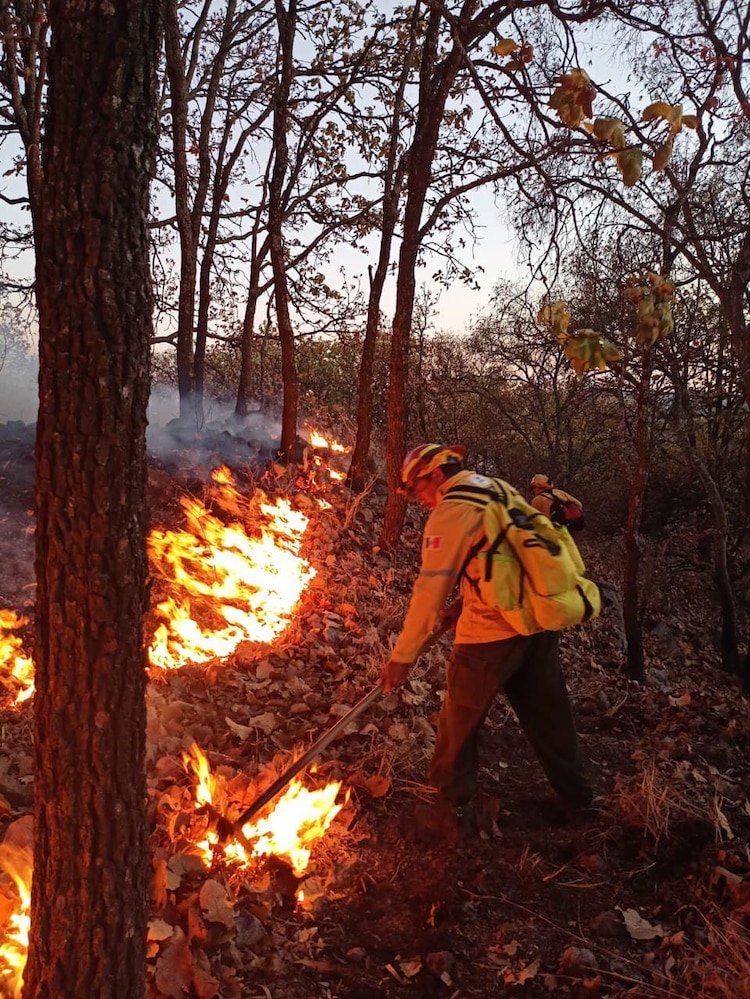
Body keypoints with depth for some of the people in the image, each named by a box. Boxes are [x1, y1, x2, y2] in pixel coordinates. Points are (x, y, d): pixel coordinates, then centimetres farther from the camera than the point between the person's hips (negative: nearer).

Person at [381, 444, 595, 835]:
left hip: (490, 633, -8)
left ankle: (452, 806, 26)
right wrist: (463, 604, 14)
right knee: (549, 716, 20)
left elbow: (430, 587, -15)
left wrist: (403, 655, -10)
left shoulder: (450, 512, -12)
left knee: (460, 722, 12)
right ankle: (578, 801, 33)